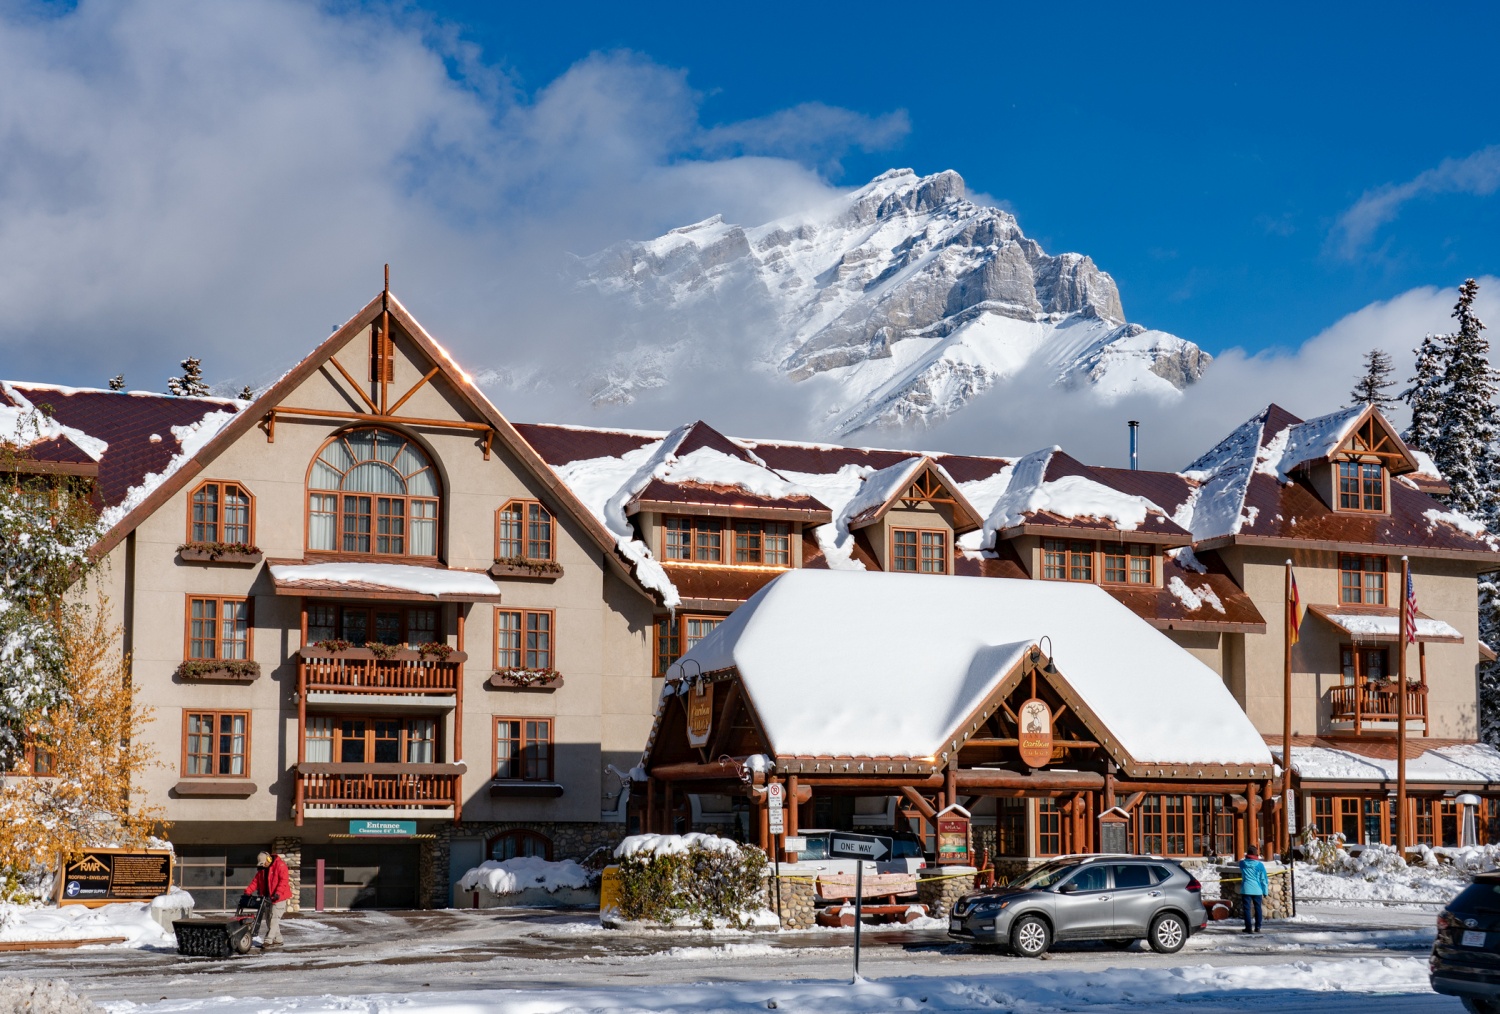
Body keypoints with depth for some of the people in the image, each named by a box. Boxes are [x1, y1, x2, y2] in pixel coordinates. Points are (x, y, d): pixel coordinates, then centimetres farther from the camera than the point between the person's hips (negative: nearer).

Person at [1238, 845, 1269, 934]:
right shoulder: (1260, 865, -5)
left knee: (1247, 908, 3)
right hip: (1257, 890, 0)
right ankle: (1257, 927, 15)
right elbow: (1264, 879, -2)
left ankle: (1249, 927, -1)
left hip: (1246, 889, 0)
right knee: (1257, 908, 12)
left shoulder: (1242, 863, -1)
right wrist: (1265, 892, 5)